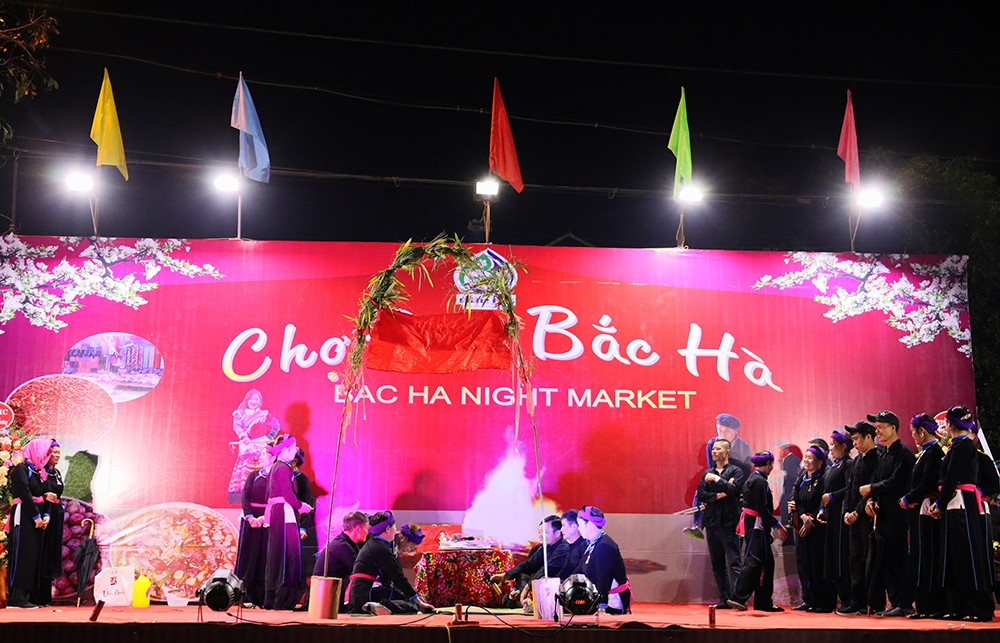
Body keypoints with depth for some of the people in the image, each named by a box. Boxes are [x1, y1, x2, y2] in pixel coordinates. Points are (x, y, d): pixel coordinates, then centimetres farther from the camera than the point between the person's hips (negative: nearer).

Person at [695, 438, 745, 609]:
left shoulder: (736, 471, 2)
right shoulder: (707, 474, 15)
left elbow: (733, 489, -15)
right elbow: (700, 495, 4)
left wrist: (716, 479, -8)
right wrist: (718, 496, -9)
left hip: (729, 522, -5)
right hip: (712, 522, 5)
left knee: (733, 563, -8)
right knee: (717, 564, 7)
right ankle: (724, 599, 11)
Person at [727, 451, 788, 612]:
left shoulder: (753, 479, 16)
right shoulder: (759, 481, -15)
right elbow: (762, 509, -19)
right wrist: (777, 525, -13)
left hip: (755, 526, 10)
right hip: (756, 526, -10)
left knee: (767, 562, 12)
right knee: (754, 561, -10)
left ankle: (764, 602, 16)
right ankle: (738, 598, -12)